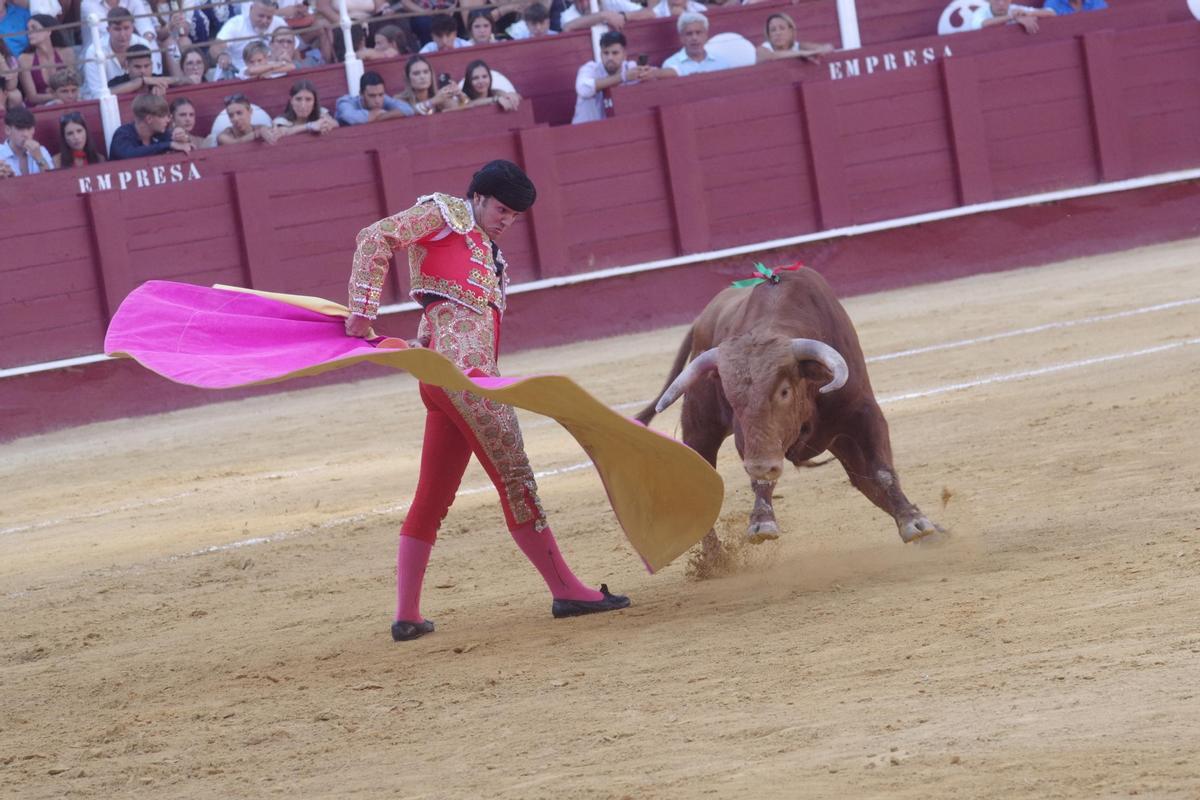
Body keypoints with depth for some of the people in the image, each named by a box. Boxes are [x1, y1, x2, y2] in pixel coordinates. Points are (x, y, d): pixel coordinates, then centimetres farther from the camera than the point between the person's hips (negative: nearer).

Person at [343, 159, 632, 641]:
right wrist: (363, 312, -16)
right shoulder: (445, 214, 5)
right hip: (460, 368, -9)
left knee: (432, 498, 8)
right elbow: (376, 238, -8)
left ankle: (407, 615, 9)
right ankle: (565, 591, -6)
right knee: (514, 477, -8)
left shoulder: (486, 252, 29)